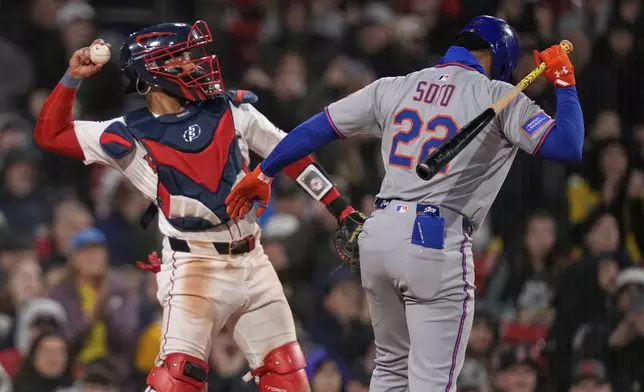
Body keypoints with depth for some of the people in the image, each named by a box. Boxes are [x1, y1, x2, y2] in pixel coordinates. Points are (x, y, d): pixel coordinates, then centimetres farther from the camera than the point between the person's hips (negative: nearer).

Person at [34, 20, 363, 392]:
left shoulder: (231, 110, 6)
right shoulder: (131, 135, -2)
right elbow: (51, 134, 4)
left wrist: (342, 208, 10)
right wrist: (74, 78, -8)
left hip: (252, 262, 4)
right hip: (194, 265, -4)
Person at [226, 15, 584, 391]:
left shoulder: (394, 88, 12)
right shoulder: (497, 98, -2)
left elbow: (316, 129, 16)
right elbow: (568, 147, -9)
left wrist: (263, 174, 29)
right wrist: (565, 84, 6)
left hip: (379, 234, 6)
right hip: (437, 246, -6)